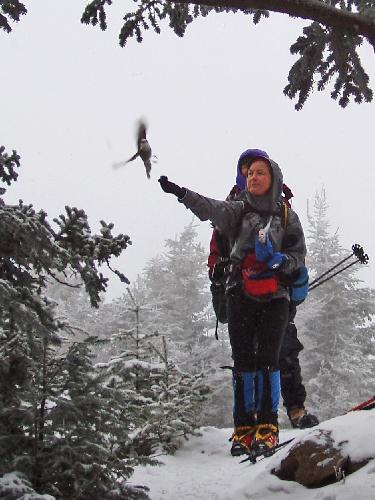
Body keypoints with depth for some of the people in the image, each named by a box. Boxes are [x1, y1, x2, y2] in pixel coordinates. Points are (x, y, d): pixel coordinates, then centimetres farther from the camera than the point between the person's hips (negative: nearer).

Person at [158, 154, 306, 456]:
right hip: (241, 296, 1)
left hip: (275, 298, -1)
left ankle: (267, 425, -1)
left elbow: (298, 256, 8)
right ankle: (244, 426, 4)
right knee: (243, 361, -1)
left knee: (267, 360, -9)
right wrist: (181, 193, -27)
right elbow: (211, 208, -10)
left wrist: (279, 260, -14)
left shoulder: (287, 216, 9)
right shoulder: (239, 210, 9)